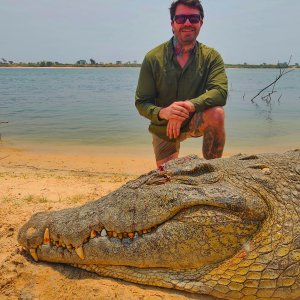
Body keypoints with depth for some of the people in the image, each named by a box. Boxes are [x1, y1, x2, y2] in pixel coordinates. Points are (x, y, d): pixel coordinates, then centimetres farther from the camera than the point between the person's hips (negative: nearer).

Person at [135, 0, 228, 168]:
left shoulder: (211, 57, -13)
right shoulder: (153, 58, -15)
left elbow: (220, 91, -29)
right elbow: (141, 103, -15)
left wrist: (189, 106, -47)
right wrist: (162, 112, -39)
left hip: (194, 122, 0)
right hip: (163, 129, 1)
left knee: (216, 113, -32)